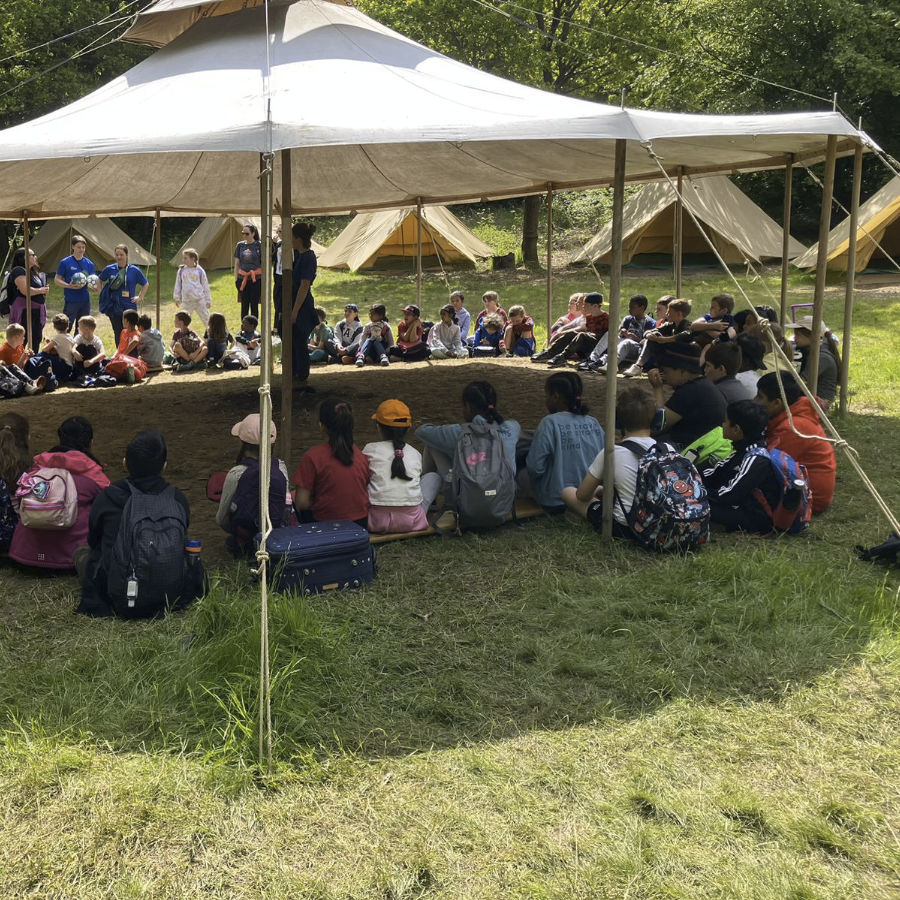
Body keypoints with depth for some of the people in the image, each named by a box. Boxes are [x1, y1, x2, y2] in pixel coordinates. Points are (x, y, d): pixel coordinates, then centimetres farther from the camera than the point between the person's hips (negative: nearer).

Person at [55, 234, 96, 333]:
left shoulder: (89, 264, 8)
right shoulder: (65, 262, -3)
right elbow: (57, 279, 0)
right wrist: (69, 286, -17)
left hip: (85, 300, 4)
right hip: (70, 301, -4)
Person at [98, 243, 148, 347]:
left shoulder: (134, 270, -2)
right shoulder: (110, 269, 1)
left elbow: (146, 284, 11)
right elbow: (100, 280, 19)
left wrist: (140, 297, 3)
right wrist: (101, 294, 9)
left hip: (129, 306, -2)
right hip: (114, 307, 2)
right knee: (117, 333, 8)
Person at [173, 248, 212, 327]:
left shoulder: (199, 270, -2)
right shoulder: (181, 271, 2)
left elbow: (205, 286, 3)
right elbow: (178, 284, 9)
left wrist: (208, 300, 4)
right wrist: (177, 298, 7)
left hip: (200, 300, -2)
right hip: (186, 301, 2)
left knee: (206, 319, 4)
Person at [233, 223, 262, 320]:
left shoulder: (258, 245, -3)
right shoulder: (240, 245, 6)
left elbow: (263, 264, 0)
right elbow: (236, 263, 10)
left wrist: (263, 280, -3)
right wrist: (236, 279, 5)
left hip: (256, 279, -3)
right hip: (243, 279, 3)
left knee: (254, 305, 1)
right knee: (244, 305, 6)